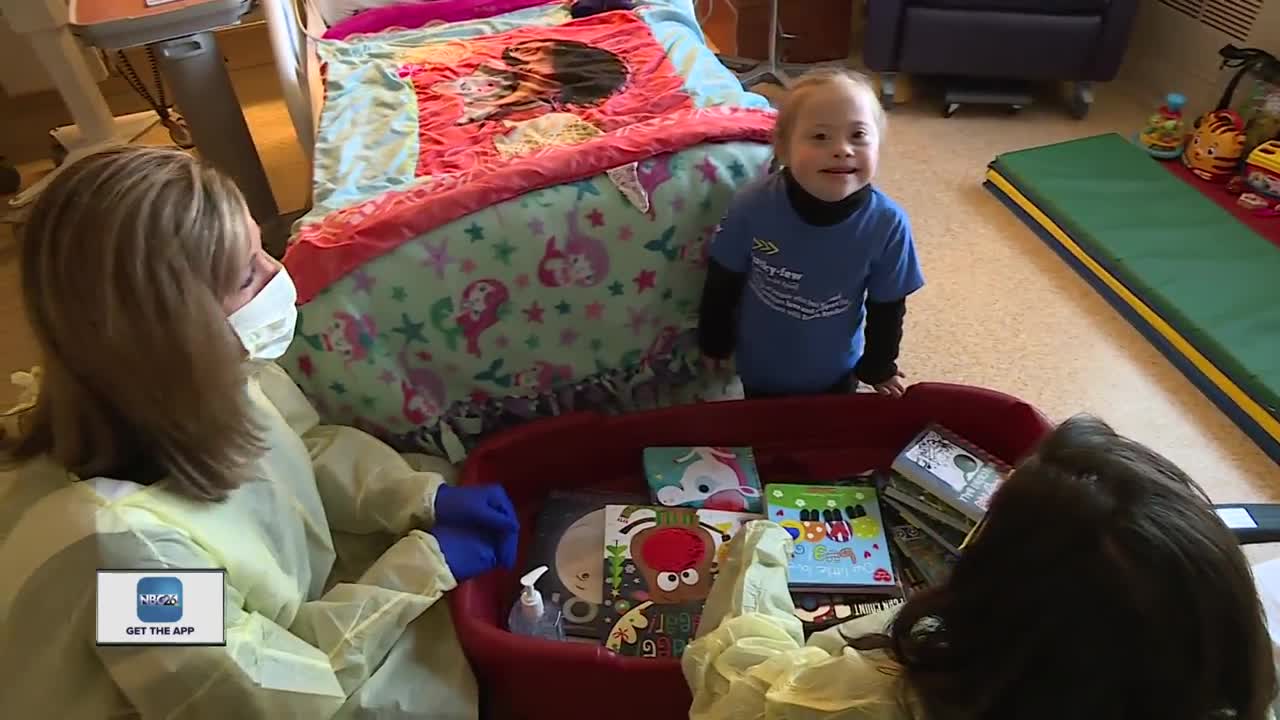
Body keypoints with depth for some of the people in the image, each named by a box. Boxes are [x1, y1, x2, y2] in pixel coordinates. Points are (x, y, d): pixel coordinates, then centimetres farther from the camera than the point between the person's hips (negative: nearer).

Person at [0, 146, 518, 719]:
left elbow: (306, 450, 0)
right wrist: (420, 568, -25)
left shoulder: (194, 387, -19)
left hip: (288, 609, 6)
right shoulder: (114, 536, -40)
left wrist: (424, 497, -15)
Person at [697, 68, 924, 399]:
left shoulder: (887, 224, -24)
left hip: (835, 373, 1)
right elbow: (722, 281, -11)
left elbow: (888, 306, -9)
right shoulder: (752, 205, -27)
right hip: (758, 367, 0)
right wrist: (714, 342, 1)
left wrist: (878, 366, 3)